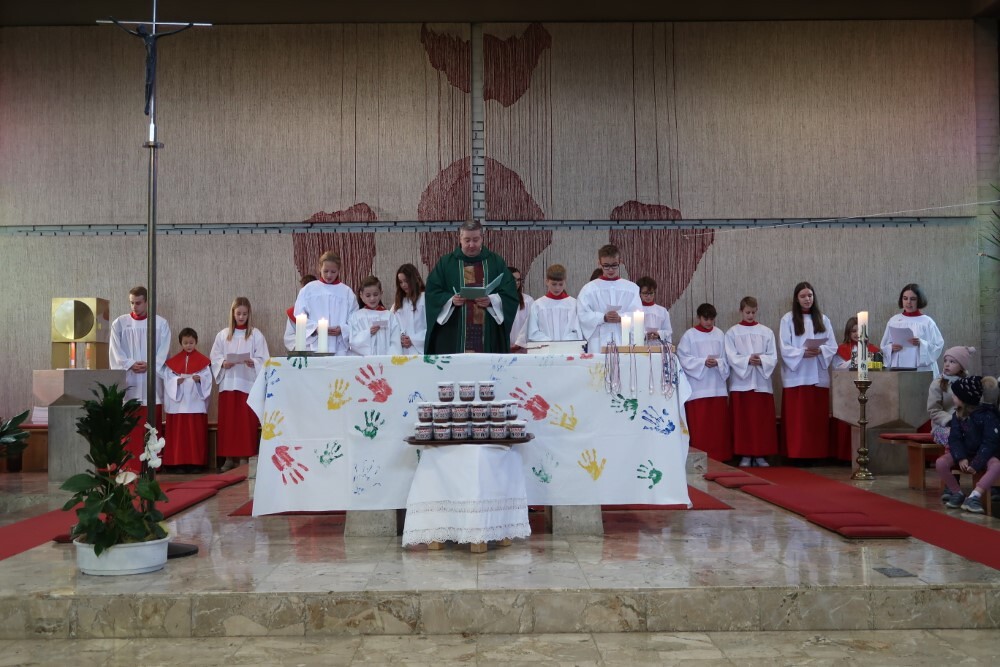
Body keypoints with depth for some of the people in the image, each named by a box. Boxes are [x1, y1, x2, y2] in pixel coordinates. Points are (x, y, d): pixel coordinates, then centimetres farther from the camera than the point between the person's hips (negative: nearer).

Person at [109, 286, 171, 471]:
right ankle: (129, 466, 0)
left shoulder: (161, 324, 8)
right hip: (128, 381, 0)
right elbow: (116, 351, 2)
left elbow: (163, 351, 1)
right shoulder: (119, 323, 9)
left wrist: (149, 365, -13)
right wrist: (130, 364, -13)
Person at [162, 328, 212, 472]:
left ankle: (195, 462, 2)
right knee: (178, 432, 1)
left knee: (196, 434, -1)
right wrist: (176, 381, -16)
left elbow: (208, 379, -2)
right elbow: (168, 379, 3)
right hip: (178, 403, 2)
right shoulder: (173, 361, 9)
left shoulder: (203, 361, 4)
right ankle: (179, 462, 5)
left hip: (196, 404, -1)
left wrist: (200, 379, -21)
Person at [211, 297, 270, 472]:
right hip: (228, 384, 2)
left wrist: (252, 362, -19)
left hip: (248, 383, -2)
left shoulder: (256, 335, 3)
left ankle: (245, 457, 0)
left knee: (247, 422, -5)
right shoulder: (223, 335, 10)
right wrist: (223, 364, -10)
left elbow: (263, 360, -1)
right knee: (227, 421, 1)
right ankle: (230, 457, 7)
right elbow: (214, 358, 9)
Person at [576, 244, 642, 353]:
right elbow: (583, 315, -1)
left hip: (626, 343, 1)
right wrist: (603, 318, -15)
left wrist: (621, 318, -17)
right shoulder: (589, 289, 8)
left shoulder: (632, 288, 10)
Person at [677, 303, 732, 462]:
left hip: (717, 387, 3)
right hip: (697, 388, -3)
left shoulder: (720, 335, 8)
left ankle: (718, 457, 13)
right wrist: (703, 362, -17)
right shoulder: (689, 335, -1)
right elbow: (684, 359, -7)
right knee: (699, 426, -3)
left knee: (718, 424, 5)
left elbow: (727, 359, 7)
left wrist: (717, 363, -14)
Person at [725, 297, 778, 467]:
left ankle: (760, 454, 8)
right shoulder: (732, 332, 4)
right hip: (741, 382, -1)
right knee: (743, 420, -1)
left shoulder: (766, 332, 9)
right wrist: (748, 360, -19)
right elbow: (731, 357, -4)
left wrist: (761, 360, -16)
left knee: (763, 419, 1)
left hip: (762, 382, 2)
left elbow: (773, 357, 3)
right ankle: (745, 454, 5)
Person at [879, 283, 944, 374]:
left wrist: (921, 343, -17)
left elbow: (938, 347, -2)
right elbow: (884, 347, 11)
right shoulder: (894, 320, 8)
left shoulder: (927, 322, 2)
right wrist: (891, 348, -10)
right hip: (898, 369, 2)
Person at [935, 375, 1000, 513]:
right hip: (964, 452, 4)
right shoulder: (958, 415, 1)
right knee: (940, 462, -23)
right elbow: (954, 439, -4)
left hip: (983, 454, -4)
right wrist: (961, 458, -21)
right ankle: (957, 493, -8)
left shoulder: (988, 415, -14)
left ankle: (974, 496, -43)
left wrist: (977, 463, -24)